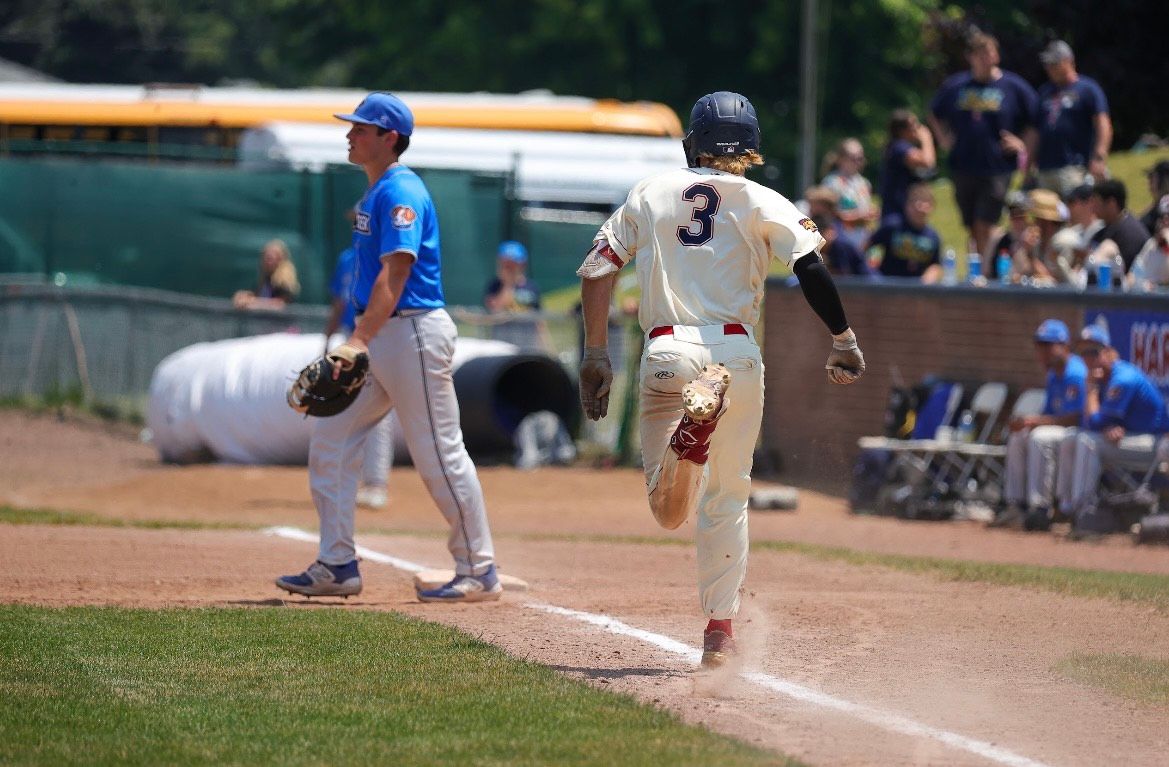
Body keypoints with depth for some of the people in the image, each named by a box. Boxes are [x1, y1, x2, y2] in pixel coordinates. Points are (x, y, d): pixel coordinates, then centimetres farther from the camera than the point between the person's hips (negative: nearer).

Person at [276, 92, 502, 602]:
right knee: (329, 441, 6)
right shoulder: (376, 193, 16)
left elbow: (395, 273, -24)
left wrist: (361, 340, -32)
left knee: (439, 454, -5)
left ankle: (479, 573, 3)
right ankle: (338, 566, 8)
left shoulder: (401, 192, -14)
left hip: (414, 332, -10)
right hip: (379, 336, 10)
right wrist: (360, 339, 19)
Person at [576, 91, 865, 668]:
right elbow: (810, 267, -8)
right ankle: (720, 627, 8)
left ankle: (692, 427, -33)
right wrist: (843, 340, -1)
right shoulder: (760, 202, 7)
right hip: (735, 353, 0)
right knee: (726, 499, 15)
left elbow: (597, 269, 9)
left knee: (669, 510, -1)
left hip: (665, 354, 0)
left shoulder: (650, 193, 15)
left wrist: (596, 355, 14)